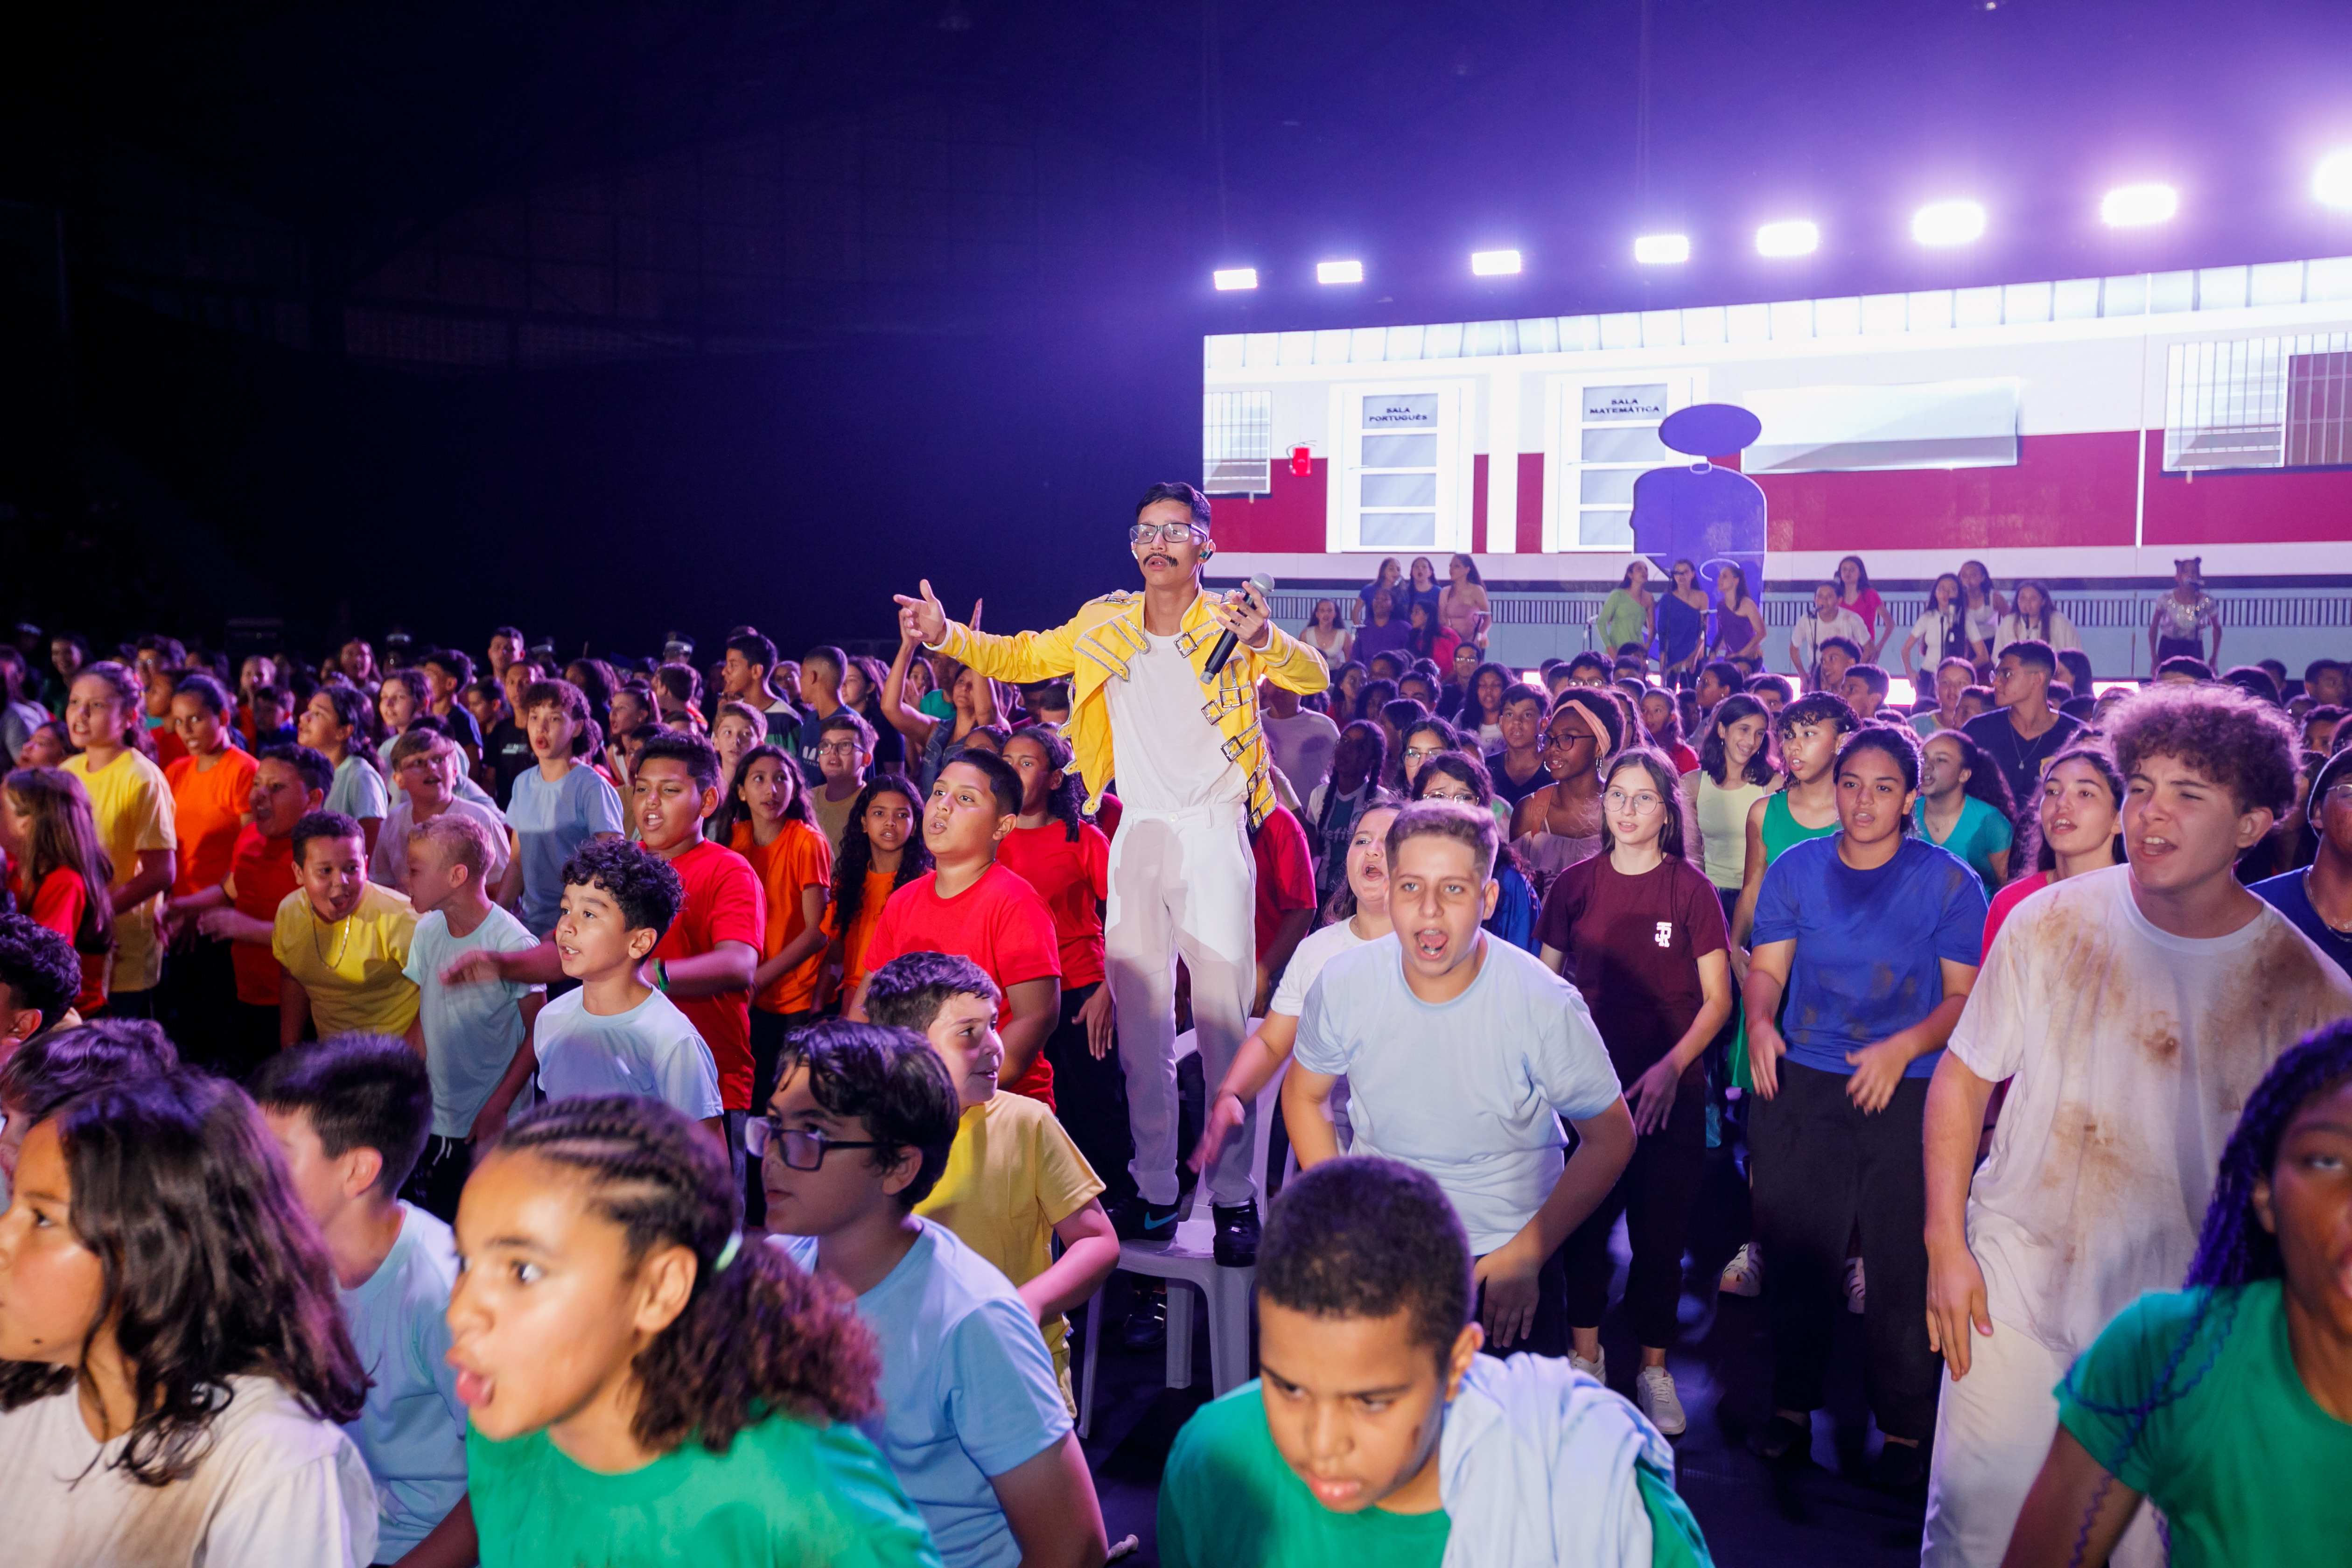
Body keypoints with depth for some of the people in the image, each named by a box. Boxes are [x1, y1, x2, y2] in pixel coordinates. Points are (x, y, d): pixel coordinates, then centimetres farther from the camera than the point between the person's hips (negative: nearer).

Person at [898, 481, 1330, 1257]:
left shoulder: (1232, 624, -2)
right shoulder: (1104, 625, 8)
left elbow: (1315, 679, -13)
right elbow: (1019, 657, 15)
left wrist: (1265, 641, -32)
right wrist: (945, 636, 0)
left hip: (1214, 832, -4)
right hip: (1138, 834, 4)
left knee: (1224, 1020, -3)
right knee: (1140, 1023, 8)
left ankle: (1234, 1196, 8)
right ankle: (1154, 1192, 20)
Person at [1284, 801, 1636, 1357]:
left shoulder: (1546, 1005, -21)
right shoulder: (1343, 984, -14)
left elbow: (1610, 1139, -8)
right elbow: (1304, 1094, 5)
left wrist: (1526, 1256, -12)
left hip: (1506, 1256, -1)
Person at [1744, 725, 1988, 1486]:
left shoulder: (1948, 881, -1)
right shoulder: (1795, 870, 7)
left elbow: (1965, 994, -2)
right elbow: (1767, 967, 9)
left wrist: (1906, 1045, -18)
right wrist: (1760, 1021, -12)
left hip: (1908, 1094, -2)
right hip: (1804, 1087, 2)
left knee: (1903, 1266, 1)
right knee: (1798, 1255, 7)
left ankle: (1904, 1428, 17)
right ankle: (1791, 1407, 23)